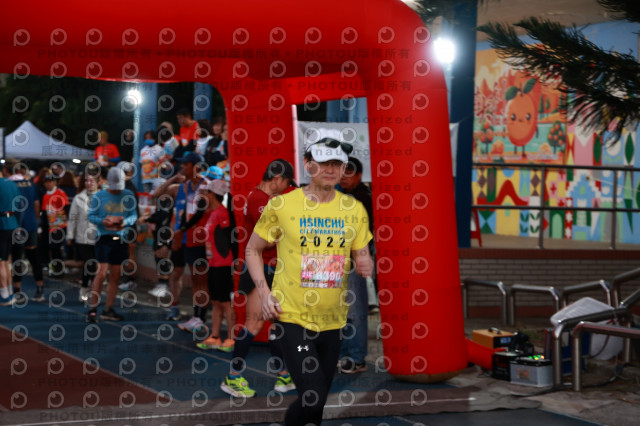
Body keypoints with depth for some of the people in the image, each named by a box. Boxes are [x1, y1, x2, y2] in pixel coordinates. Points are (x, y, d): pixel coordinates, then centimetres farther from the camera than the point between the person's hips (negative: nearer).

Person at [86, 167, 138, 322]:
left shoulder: (128, 196, 8)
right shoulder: (99, 196, 2)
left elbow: (134, 215, 6)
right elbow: (91, 216, 1)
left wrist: (125, 221, -15)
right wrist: (103, 221, -18)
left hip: (121, 239, 3)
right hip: (104, 238, -3)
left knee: (115, 275, 6)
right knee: (102, 273, -11)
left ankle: (108, 310, 14)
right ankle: (92, 309, -5)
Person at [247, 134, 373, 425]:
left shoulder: (354, 210, 4)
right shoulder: (281, 205, -6)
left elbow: (362, 257, 13)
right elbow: (253, 250, 5)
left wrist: (365, 265, -11)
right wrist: (264, 293, -8)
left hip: (332, 321, 4)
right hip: (292, 318, -4)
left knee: (318, 401, 13)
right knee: (313, 397, -16)